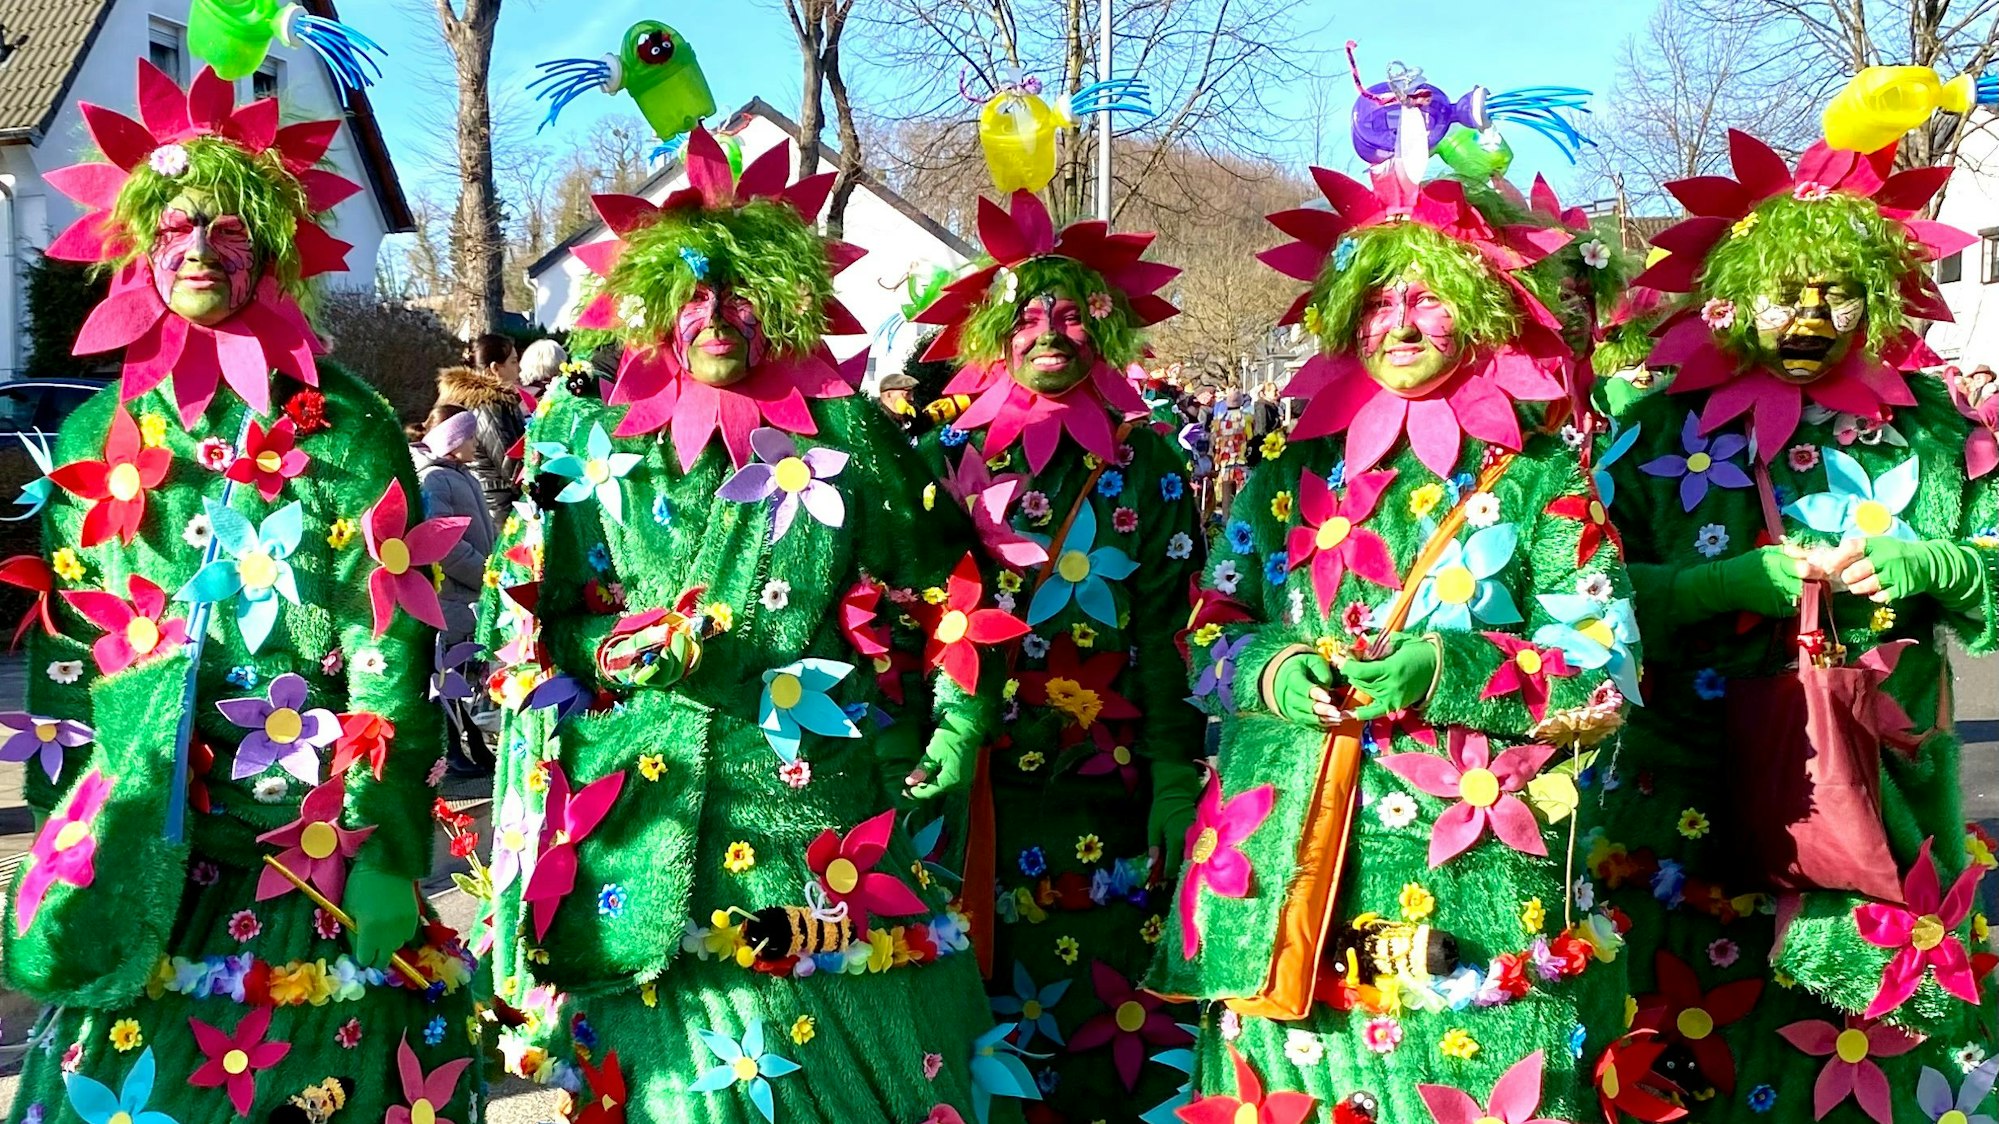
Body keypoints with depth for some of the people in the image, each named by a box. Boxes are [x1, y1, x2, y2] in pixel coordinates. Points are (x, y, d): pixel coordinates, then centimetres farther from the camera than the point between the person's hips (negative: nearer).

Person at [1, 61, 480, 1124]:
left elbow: (393, 641, -7)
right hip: (138, 839, 3)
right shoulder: (97, 437, 10)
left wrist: (374, 855, -12)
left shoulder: (344, 425, -2)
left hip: (312, 832, -3)